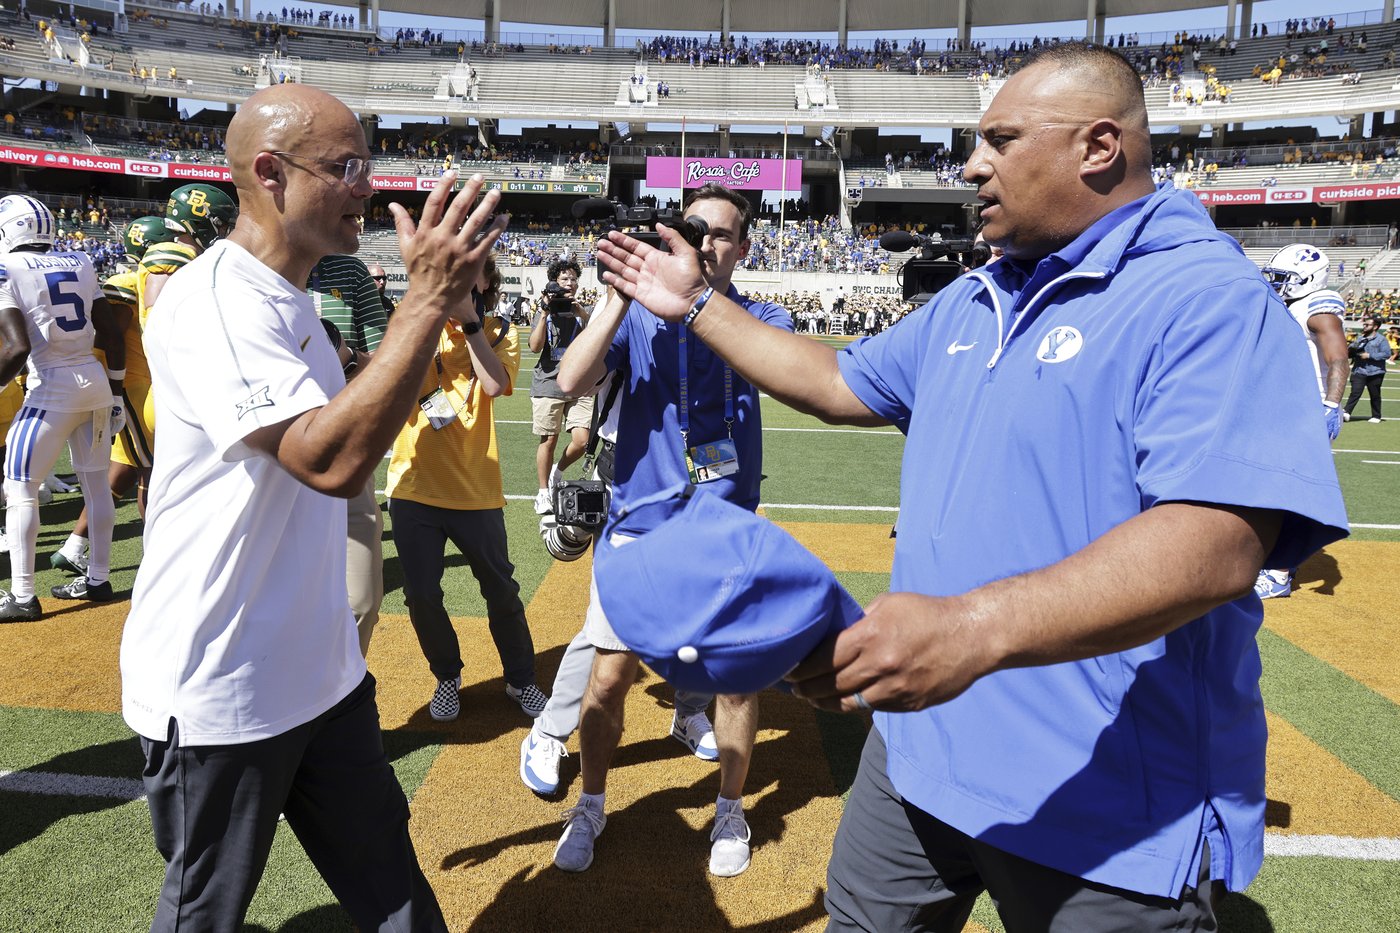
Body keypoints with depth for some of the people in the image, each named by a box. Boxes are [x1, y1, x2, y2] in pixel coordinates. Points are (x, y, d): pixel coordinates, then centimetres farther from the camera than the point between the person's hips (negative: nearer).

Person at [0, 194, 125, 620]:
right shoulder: (79, 264, 9)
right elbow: (112, 335, 9)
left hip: (52, 387, -6)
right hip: (96, 379, 6)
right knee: (95, 483, 14)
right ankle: (97, 579, 24)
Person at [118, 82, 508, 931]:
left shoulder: (294, 306, 9)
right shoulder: (213, 300, -20)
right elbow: (330, 461, -34)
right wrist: (430, 297, -33)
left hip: (322, 671, 8)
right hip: (217, 697, -8)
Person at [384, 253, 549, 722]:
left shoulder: (499, 332, 0)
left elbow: (494, 384, -20)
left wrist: (468, 319, -19)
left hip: (475, 489, -1)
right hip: (414, 486, 1)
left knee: (501, 591, 11)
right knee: (421, 596, 9)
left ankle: (521, 679, 31)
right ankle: (447, 676, 33)